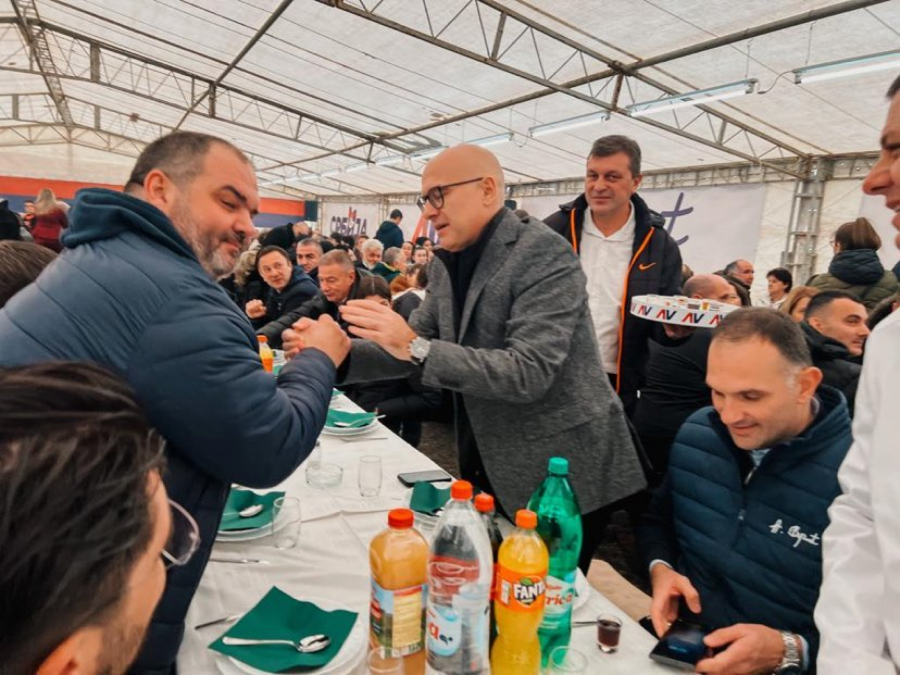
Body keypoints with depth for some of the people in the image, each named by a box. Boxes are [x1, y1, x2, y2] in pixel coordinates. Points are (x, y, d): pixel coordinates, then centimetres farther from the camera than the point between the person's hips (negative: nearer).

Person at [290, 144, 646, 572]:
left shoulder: (545, 256, -19)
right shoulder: (448, 264, 5)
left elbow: (529, 372, -28)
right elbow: (410, 350, 5)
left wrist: (417, 347, -34)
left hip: (559, 472, -7)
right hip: (490, 466, 7)